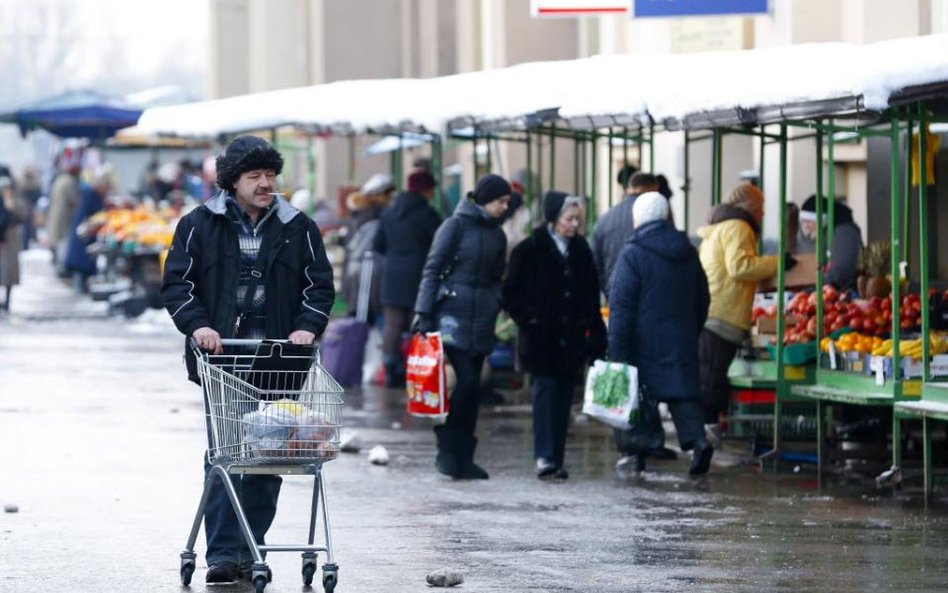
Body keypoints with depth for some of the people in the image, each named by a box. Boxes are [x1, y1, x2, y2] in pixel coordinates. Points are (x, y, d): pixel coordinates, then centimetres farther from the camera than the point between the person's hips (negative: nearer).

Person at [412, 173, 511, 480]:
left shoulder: (497, 235, 14)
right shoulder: (456, 225, -5)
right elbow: (432, 269, -6)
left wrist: (494, 308, 13)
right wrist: (423, 312, -11)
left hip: (481, 319, 6)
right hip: (452, 313, -6)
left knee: (472, 386, 6)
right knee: (465, 380, -16)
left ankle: (463, 458, 10)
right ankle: (448, 451, -8)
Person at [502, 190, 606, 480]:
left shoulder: (580, 250, 9)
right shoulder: (530, 250, -5)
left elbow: (591, 295, 13)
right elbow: (510, 292, -2)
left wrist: (595, 334, 6)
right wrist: (528, 319, -10)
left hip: (571, 339, 4)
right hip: (541, 339, -4)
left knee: (563, 398, 5)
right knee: (545, 392, -12)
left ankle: (555, 460, 8)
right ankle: (544, 456, -17)